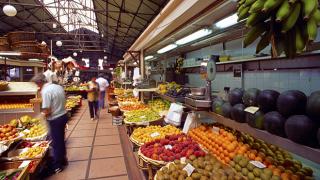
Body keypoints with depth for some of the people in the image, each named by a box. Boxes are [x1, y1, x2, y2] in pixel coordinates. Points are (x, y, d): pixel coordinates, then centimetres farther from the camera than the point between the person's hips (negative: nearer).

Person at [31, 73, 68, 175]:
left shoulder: (46, 91, -20)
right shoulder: (59, 86, 4)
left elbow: (46, 111, -22)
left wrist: (43, 114, -2)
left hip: (55, 120, -8)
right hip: (63, 115, 8)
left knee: (56, 142, 7)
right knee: (61, 140, 22)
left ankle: (57, 166, 23)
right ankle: (63, 159, 38)